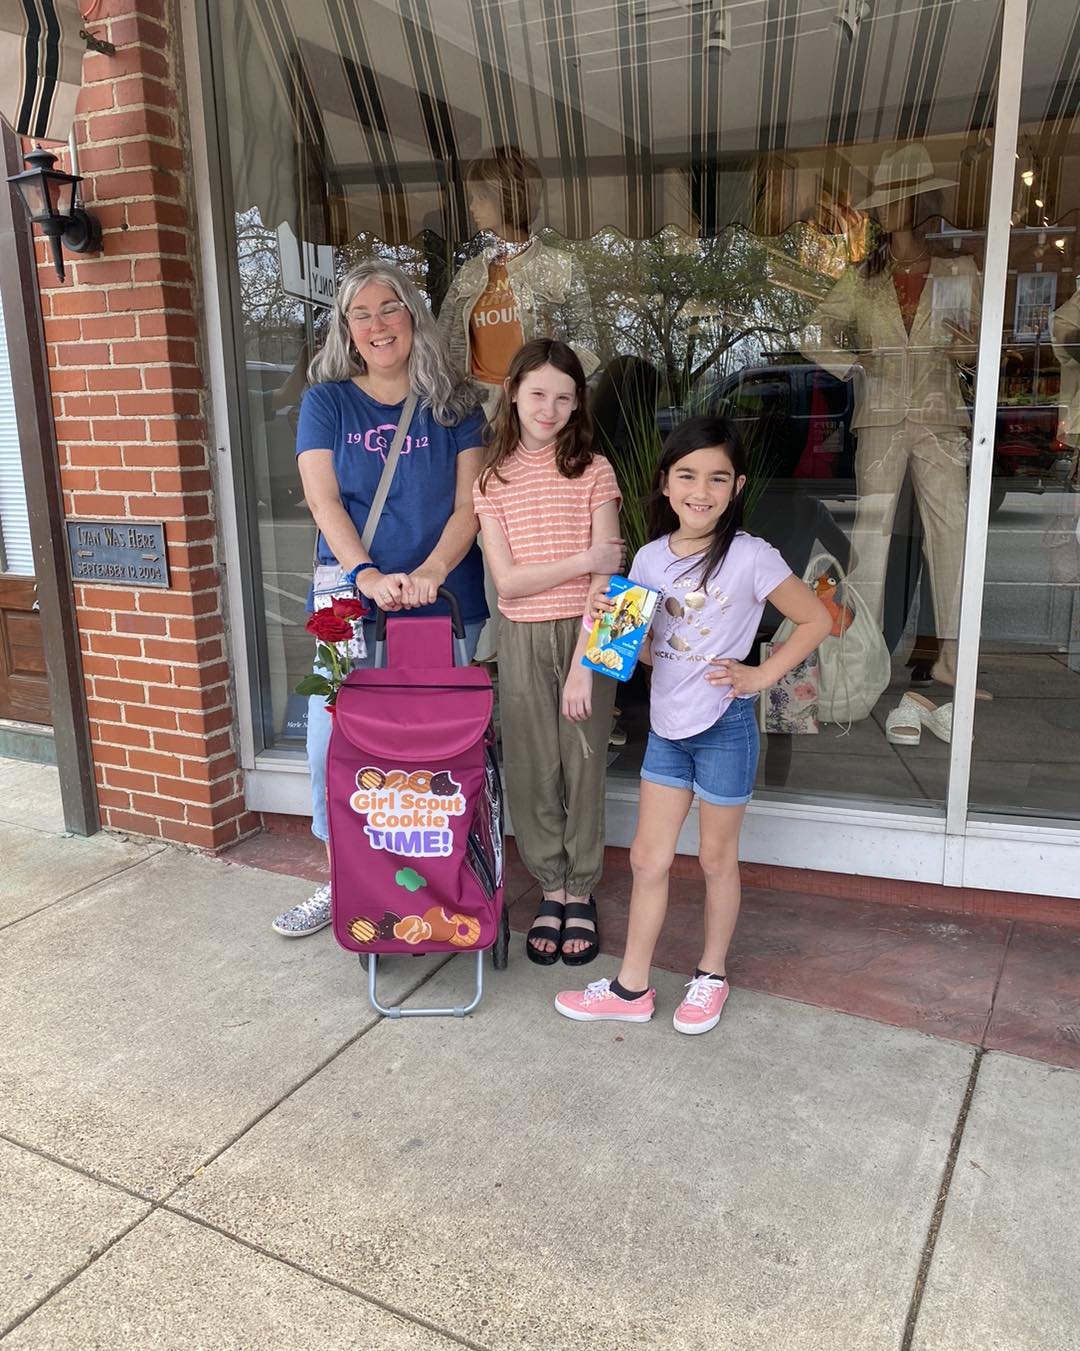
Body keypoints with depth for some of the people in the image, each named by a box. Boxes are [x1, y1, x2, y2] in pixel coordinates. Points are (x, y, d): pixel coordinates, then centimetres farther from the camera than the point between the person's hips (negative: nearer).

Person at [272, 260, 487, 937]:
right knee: (333, 744, 3)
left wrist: (431, 571, -18)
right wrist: (367, 575, -20)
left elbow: (469, 505, 0)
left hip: (445, 604, 0)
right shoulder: (327, 402, 7)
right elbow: (325, 502, -4)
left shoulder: (454, 403, 7)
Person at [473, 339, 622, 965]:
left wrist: (583, 663, -15)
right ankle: (552, 889, 24)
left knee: (584, 765, 5)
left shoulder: (594, 470, -1)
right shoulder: (494, 479, 3)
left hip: (585, 634, -1)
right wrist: (583, 560, -14)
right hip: (522, 638, 2)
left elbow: (607, 576, -9)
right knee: (532, 769, 7)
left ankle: (581, 892, 22)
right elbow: (507, 580, -5)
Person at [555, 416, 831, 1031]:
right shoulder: (651, 558, 1)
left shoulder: (749, 557, -14)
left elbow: (817, 619, -7)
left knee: (717, 860, 12)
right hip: (667, 724, 5)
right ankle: (632, 988, 24)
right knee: (648, 858, 11)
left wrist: (761, 675, -12)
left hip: (724, 726, -5)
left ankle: (713, 976, 33)